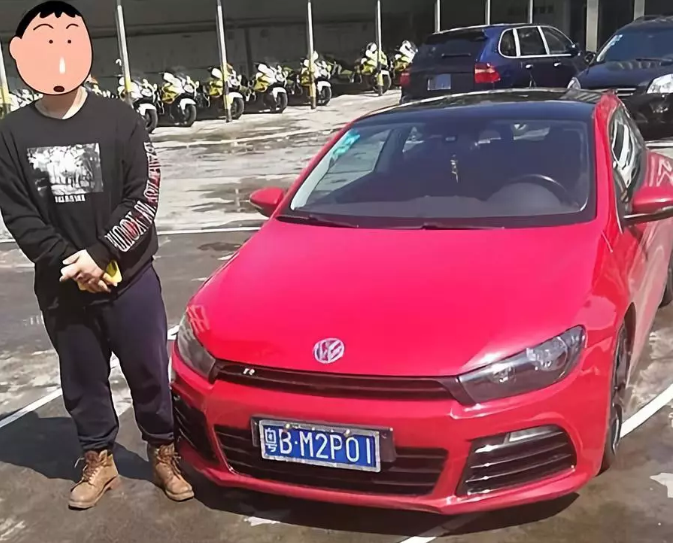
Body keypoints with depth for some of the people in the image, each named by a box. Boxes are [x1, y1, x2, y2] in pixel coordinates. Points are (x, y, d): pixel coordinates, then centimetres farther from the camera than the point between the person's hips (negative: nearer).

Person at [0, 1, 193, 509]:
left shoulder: (119, 118, -5)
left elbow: (144, 200, -9)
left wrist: (99, 255, -17)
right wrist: (69, 263, -13)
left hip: (130, 278, -1)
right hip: (62, 287, 2)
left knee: (149, 372, 8)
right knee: (83, 378, 13)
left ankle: (164, 453, 28)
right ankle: (99, 461, 32)